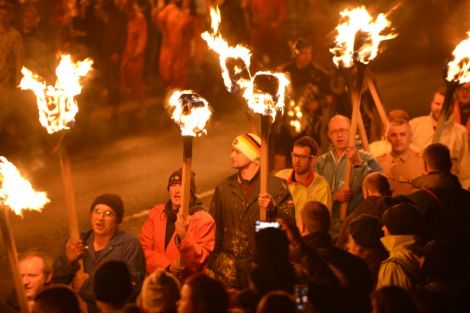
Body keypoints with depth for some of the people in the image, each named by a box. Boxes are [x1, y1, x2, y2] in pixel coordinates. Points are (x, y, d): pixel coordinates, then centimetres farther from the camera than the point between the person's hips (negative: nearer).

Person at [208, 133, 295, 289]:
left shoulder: (276, 185, 4)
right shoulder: (223, 188, 14)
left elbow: (291, 220, -2)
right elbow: (214, 228, 14)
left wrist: (273, 209, -20)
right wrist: (210, 264, 6)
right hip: (230, 258, 2)